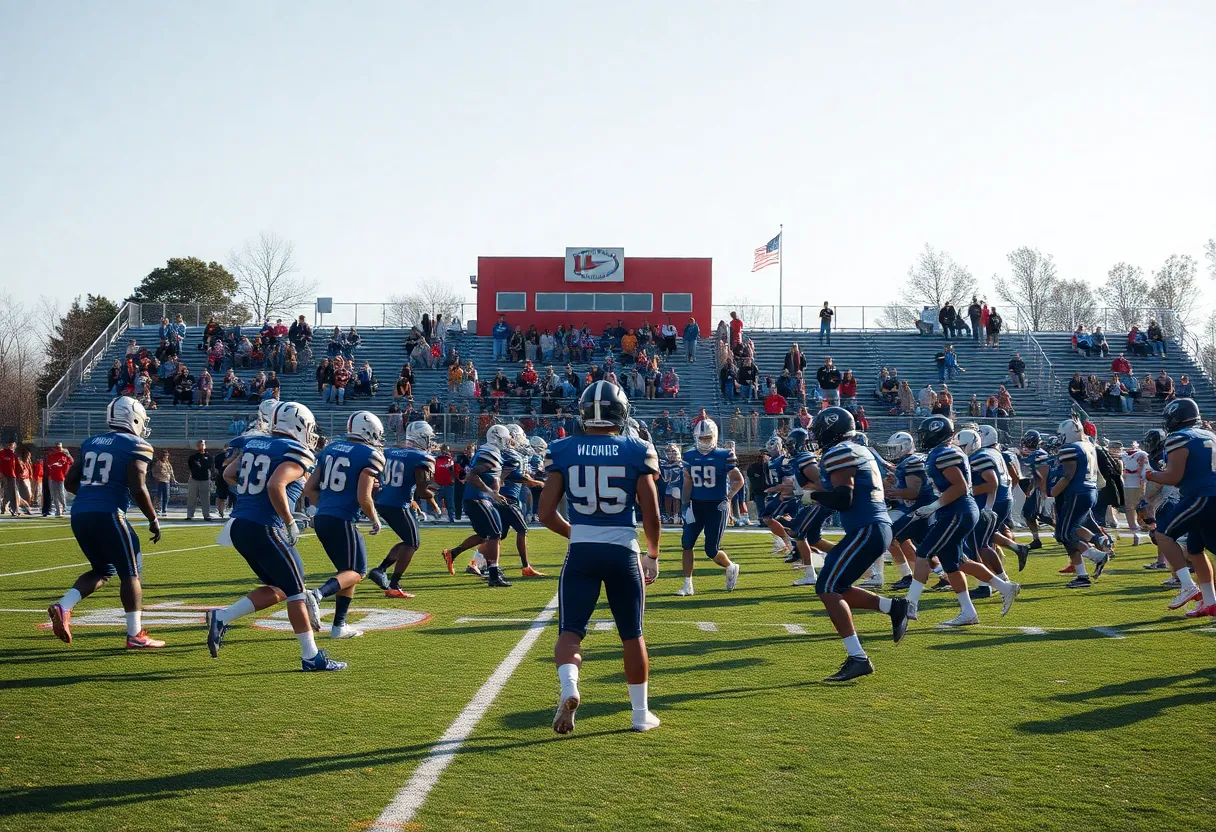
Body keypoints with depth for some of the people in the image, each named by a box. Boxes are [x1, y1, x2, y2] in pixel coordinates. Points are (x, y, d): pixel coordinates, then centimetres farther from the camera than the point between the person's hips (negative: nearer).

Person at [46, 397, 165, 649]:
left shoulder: (90, 443, 16)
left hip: (79, 514, 7)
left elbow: (70, 482, 17)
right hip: (108, 515, -7)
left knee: (103, 570, 21)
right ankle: (135, 635, 4)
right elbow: (138, 489, -12)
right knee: (130, 572, 5)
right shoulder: (135, 447, -3)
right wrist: (154, 520, 0)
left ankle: (63, 607, 2)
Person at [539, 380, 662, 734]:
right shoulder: (637, 451, -4)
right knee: (632, 635, 15)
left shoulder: (562, 451, -1)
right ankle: (641, 713, 23)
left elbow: (546, 513, 0)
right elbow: (651, 515, -3)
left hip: (581, 553, 0)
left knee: (570, 631, 8)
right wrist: (653, 556, 13)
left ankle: (568, 688, -20)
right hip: (623, 551, 0)